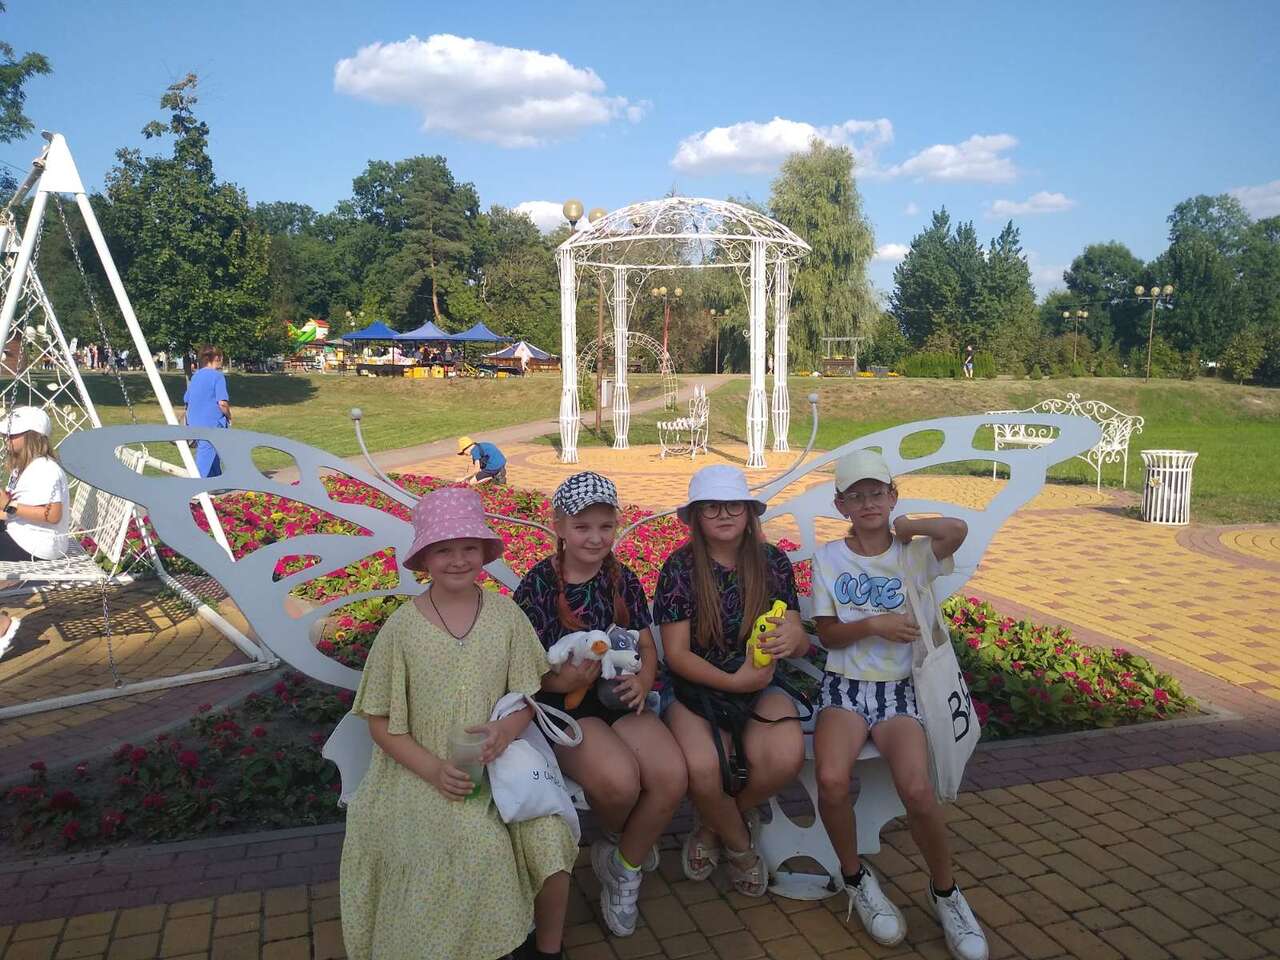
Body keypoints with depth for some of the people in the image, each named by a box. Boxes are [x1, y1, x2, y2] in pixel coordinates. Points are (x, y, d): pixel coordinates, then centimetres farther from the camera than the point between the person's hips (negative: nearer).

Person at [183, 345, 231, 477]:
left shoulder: (195, 376, 13)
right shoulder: (218, 376, -9)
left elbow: (187, 401, 18)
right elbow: (222, 402, -18)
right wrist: (228, 416, -1)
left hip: (195, 423, 8)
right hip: (212, 424, -8)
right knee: (206, 458, -10)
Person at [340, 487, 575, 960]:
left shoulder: (506, 614, 0)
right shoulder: (401, 627, -5)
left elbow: (530, 695, 5)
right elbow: (381, 723, -1)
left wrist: (507, 729, -17)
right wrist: (434, 769, -15)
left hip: (498, 759, 2)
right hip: (424, 769, -2)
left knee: (549, 835, -20)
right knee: (480, 845, -28)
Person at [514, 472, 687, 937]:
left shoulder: (623, 579, 7)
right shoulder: (537, 585, -6)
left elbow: (647, 645, 12)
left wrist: (644, 680, -10)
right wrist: (561, 681, -25)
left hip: (620, 699, 4)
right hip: (564, 706, -4)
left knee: (672, 774, -23)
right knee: (619, 779, -31)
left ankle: (623, 868, 5)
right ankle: (621, 843, 10)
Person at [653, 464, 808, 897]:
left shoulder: (772, 562, 0)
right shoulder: (680, 567, -7)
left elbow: (800, 640, 1)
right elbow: (676, 654, -8)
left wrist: (793, 638, -24)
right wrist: (733, 680, -22)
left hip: (760, 685, 2)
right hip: (697, 686, -2)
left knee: (785, 756, -29)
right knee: (702, 767, -32)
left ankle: (713, 827, 4)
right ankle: (739, 844, 4)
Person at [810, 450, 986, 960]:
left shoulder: (915, 555, 3)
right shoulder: (829, 558, 5)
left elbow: (957, 529, -19)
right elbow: (828, 634, 4)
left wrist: (900, 528, -4)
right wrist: (873, 624, -12)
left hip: (898, 689, 0)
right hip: (844, 686, 0)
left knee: (917, 790, -26)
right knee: (832, 779, -29)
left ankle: (944, 890, 5)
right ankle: (855, 877, 2)